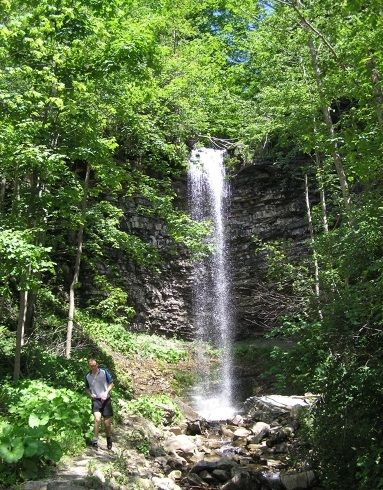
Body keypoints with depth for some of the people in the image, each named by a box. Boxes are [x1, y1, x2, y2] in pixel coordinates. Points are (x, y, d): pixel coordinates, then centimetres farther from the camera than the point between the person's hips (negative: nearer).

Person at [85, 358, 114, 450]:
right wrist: (90, 394, -4)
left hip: (106, 400, 0)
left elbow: (111, 383, 1)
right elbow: (87, 388, 16)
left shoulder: (104, 372, -5)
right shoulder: (88, 376, 2)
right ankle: (95, 440, -14)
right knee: (97, 419, -23)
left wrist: (106, 392, -13)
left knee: (107, 422, 5)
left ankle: (109, 439, 28)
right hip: (96, 400, 1)